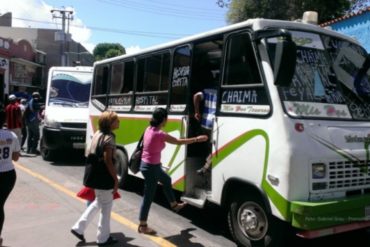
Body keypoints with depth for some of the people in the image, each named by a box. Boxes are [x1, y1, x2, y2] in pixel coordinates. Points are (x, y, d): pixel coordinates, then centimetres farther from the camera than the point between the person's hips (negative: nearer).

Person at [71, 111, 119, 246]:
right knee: (106, 206, 7)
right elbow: (108, 161, -24)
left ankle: (78, 228, 26)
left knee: (98, 202, 25)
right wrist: (116, 179, -18)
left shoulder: (98, 134, 9)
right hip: (104, 177, -9)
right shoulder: (109, 138, -19)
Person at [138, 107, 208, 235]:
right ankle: (143, 226, 17)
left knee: (167, 180, 29)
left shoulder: (149, 129, -1)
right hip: (151, 167, -10)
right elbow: (178, 141, -18)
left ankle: (174, 205, 49)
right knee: (148, 196, 4)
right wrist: (197, 139, -8)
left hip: (148, 164, 10)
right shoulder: (160, 134, -25)